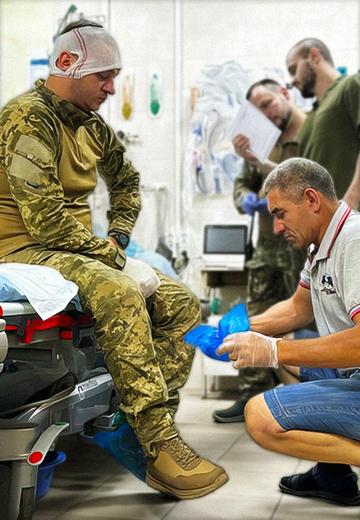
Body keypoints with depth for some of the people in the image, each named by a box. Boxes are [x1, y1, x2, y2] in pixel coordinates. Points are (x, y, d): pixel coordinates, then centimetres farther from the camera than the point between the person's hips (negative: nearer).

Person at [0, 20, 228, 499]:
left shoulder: (91, 126, 14)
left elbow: (126, 179, 32)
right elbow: (44, 218, -23)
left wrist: (118, 236, 15)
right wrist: (103, 251, -14)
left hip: (82, 249, 9)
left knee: (182, 305, -6)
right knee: (120, 294, -36)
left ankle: (149, 431, -12)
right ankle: (161, 450, -35)